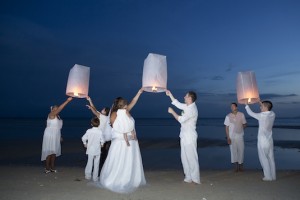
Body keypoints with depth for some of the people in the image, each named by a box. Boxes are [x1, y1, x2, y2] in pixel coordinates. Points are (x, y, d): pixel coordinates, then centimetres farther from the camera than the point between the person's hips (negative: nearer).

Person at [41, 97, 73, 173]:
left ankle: (52, 167, 19)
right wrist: (67, 101, -32)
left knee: (54, 151, 10)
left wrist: (60, 136, 14)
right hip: (50, 136, -8)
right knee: (49, 152, -3)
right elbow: (60, 108, -28)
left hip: (56, 136, 8)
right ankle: (47, 168, 6)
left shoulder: (58, 116, 10)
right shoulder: (51, 115, -13)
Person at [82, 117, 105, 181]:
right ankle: (95, 177, 13)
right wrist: (101, 144, 14)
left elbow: (83, 138, -4)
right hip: (97, 150, -1)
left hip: (90, 150, 1)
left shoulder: (89, 131, -9)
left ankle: (88, 176, 24)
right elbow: (102, 140, -7)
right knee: (96, 164, 8)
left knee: (89, 163, 15)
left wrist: (85, 143, 15)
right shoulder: (100, 132, -12)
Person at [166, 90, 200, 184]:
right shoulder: (187, 107, 10)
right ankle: (188, 177, 23)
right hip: (184, 136, 9)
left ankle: (195, 179, 8)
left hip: (190, 137, -9)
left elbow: (181, 119, -24)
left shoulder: (192, 109, -18)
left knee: (191, 157, -2)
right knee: (185, 157, 13)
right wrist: (170, 94, 24)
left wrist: (172, 112, -13)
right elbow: (177, 104, 25)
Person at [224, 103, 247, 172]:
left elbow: (245, 124, 10)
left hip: (240, 136, 1)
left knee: (241, 151, 7)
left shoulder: (241, 115, -2)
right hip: (232, 137, -1)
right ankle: (236, 166, 15)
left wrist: (242, 127, -12)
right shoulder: (228, 116, -6)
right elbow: (226, 127, -3)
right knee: (233, 151, 2)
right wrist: (228, 138, -7)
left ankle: (240, 165, 24)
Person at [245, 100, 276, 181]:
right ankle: (273, 176, 21)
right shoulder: (273, 114, -1)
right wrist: (262, 104, 24)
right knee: (271, 158, 13)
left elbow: (251, 113, -6)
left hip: (262, 141, -7)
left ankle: (268, 177, 10)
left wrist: (246, 105, 8)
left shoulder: (261, 116, -19)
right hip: (270, 140, 7)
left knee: (264, 159, 4)